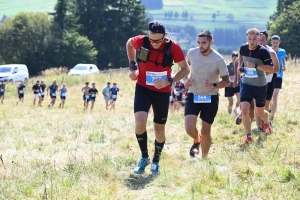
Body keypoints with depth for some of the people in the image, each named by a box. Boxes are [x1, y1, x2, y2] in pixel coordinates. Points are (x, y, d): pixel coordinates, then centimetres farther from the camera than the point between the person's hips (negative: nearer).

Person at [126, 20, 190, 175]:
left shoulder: (173, 47, -18)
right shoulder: (141, 41, -15)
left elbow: (185, 69, -7)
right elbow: (129, 43, 10)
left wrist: (169, 81, -21)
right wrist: (132, 66, 4)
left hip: (162, 91, 0)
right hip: (143, 88, 0)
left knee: (159, 129, 9)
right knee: (140, 122, -21)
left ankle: (156, 161, 33)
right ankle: (144, 157, 1)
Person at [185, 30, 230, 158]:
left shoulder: (218, 59, -16)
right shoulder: (191, 53, -7)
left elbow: (227, 82, -9)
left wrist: (213, 85, -28)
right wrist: (185, 80, -5)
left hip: (211, 98, -2)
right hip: (193, 95, 2)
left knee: (205, 131, 3)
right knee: (189, 127, -14)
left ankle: (204, 158, 24)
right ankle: (197, 141, 21)